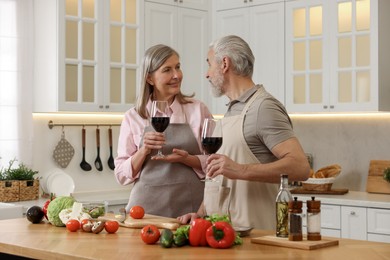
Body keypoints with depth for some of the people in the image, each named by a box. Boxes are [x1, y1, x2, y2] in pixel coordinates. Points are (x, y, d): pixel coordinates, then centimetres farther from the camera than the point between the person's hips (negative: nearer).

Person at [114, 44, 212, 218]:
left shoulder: (198, 110, 3)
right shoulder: (133, 117, 4)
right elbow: (122, 175, 4)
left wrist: (186, 159, -14)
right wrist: (144, 151, -12)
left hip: (191, 208, 0)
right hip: (147, 208, 0)